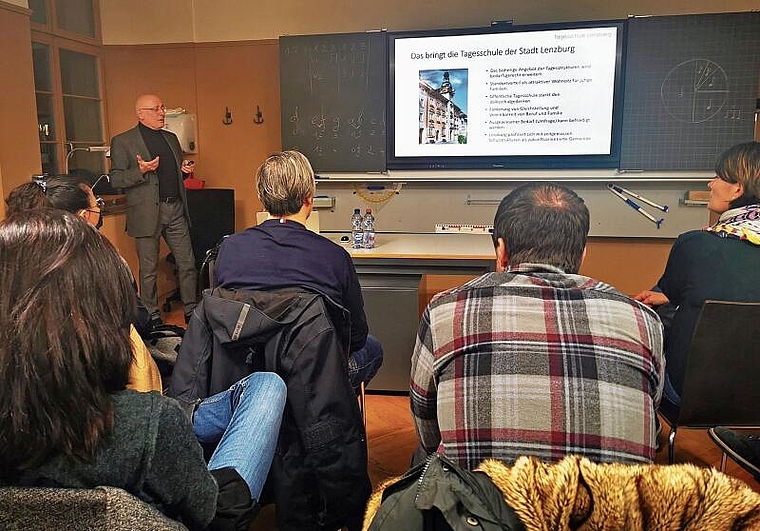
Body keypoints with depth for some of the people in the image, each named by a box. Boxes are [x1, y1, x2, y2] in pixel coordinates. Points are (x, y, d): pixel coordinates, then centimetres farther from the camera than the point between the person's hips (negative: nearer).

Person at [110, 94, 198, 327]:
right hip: (147, 213, -5)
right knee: (149, 270, 5)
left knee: (187, 264, 5)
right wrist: (141, 171, -20)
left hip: (175, 209, 5)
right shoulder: (122, 142, -2)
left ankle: (191, 311, 19)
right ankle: (152, 317, 18)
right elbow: (116, 180, -5)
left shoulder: (171, 138, 16)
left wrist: (185, 170, 4)